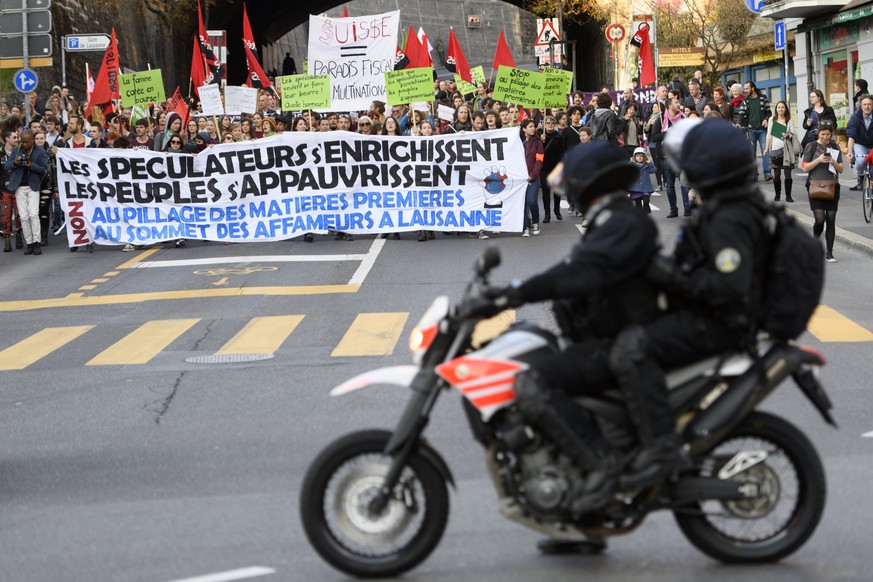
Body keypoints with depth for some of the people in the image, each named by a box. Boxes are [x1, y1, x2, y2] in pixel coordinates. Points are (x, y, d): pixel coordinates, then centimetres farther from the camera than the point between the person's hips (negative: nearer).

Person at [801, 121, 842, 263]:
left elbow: (841, 169, 9)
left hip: (832, 186, 3)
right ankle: (815, 240, 18)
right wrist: (818, 160, -15)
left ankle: (829, 253, 9)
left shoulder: (835, 147, 9)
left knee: (831, 220, 2)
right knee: (820, 219, -13)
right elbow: (805, 168, -2)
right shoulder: (811, 146, 1)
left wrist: (833, 161, -10)